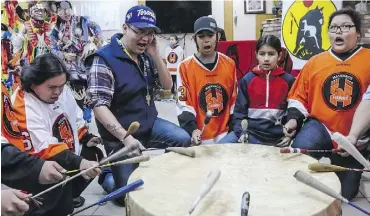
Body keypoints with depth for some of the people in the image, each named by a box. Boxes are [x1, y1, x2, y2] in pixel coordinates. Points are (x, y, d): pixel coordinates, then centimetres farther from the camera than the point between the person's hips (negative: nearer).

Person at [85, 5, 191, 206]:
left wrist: (155, 54, -10)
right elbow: (99, 106, -24)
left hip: (150, 124, 6)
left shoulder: (145, 57, 5)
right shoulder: (104, 59, -19)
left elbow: (167, 85, 4)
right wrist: (126, 137, -33)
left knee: (183, 140, -12)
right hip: (120, 136, -6)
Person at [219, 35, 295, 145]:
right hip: (250, 132, -1)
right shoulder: (247, 79, 4)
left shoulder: (288, 80, 4)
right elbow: (239, 110, 5)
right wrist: (241, 133, -9)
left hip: (277, 136, 1)